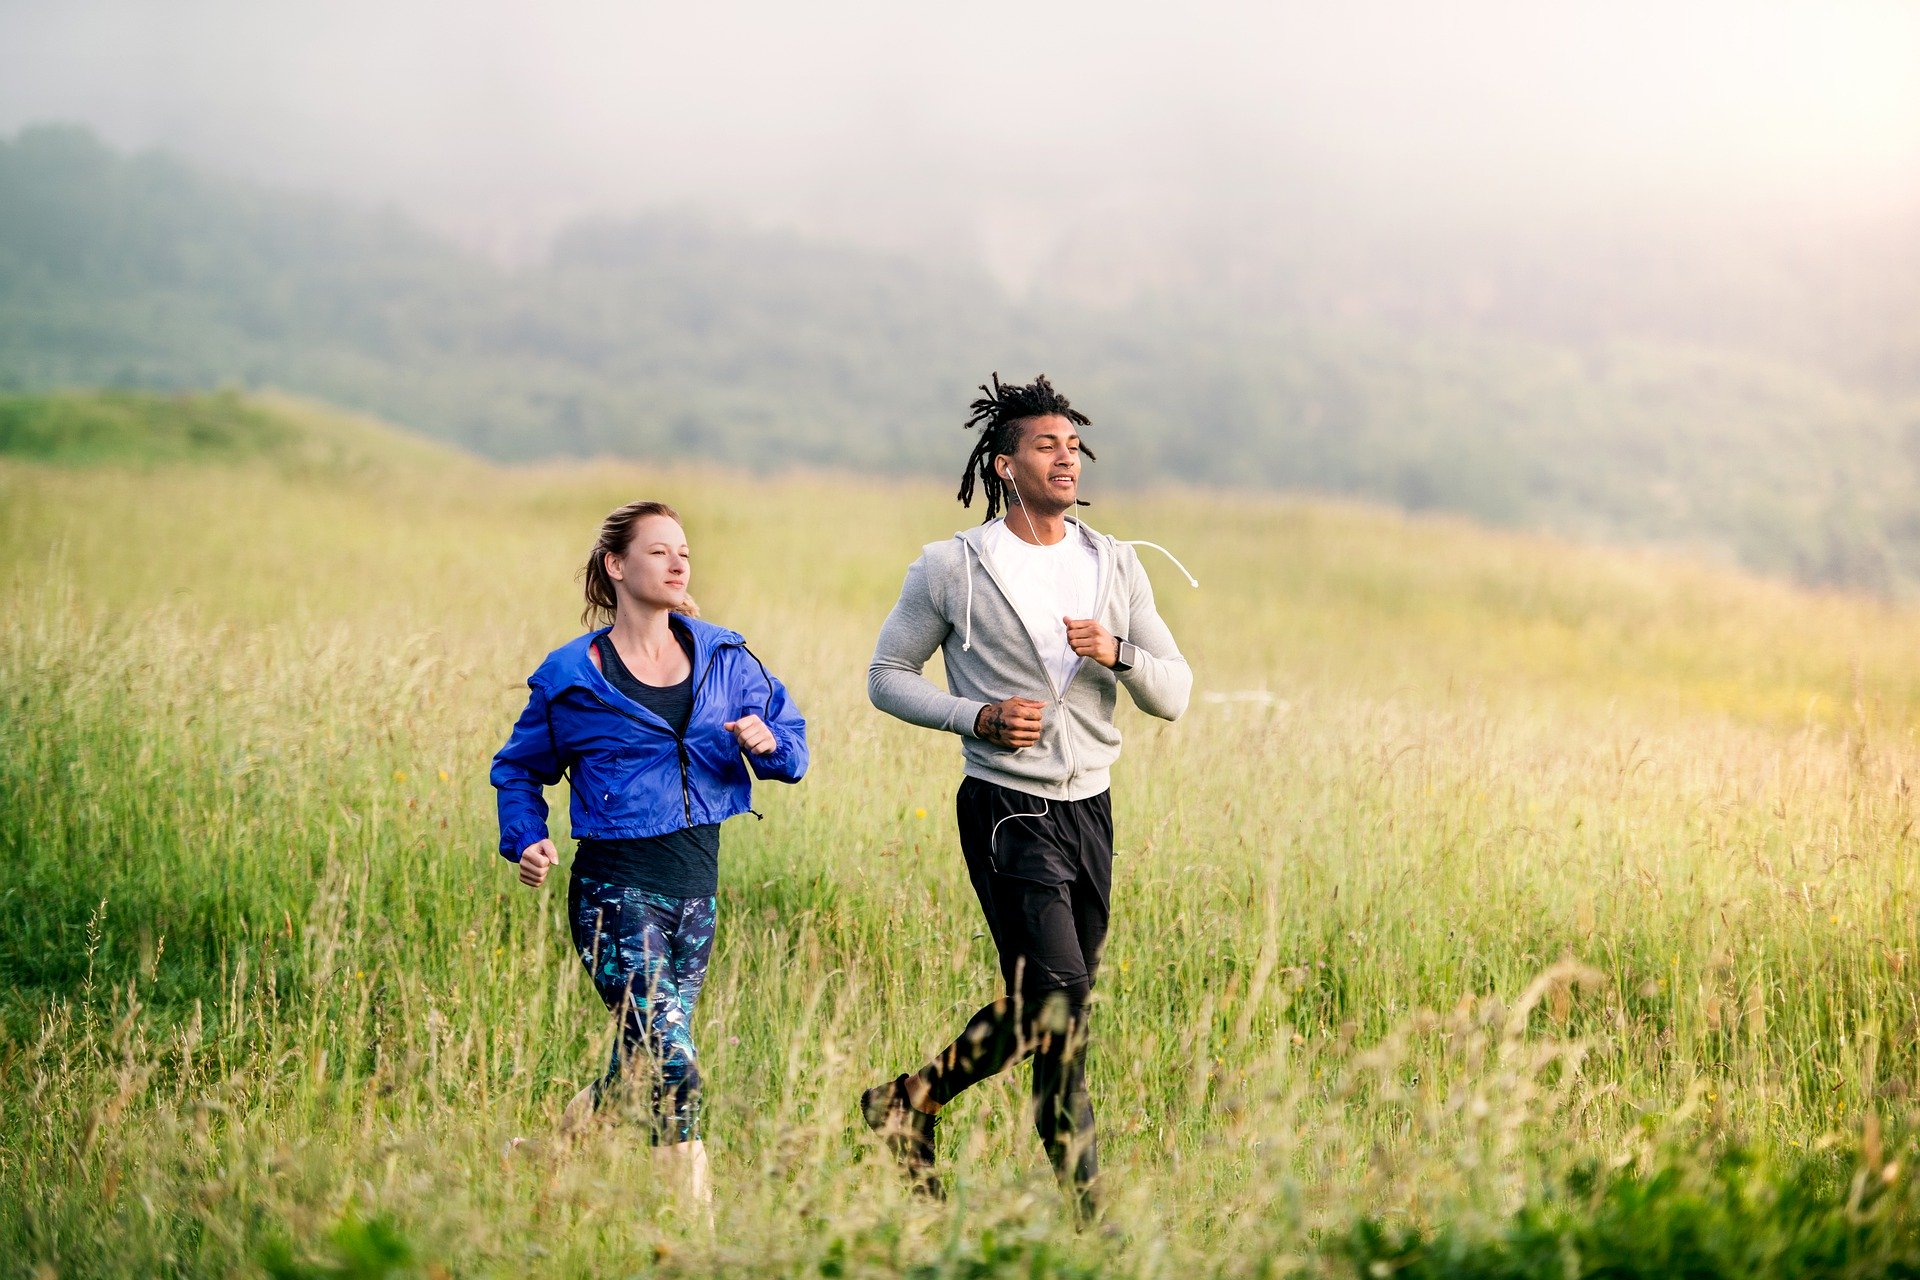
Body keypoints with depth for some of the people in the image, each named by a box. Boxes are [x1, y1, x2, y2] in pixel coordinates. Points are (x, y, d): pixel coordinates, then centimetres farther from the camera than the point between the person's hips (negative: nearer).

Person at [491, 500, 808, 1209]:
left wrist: (769, 742, -11)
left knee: (642, 1062, 14)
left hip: (695, 883, 5)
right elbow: (519, 770, 11)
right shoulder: (572, 676, -1)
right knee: (670, 1057, -16)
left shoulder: (724, 657, 7)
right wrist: (526, 842, -6)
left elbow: (792, 742, 12)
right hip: (617, 887, -5)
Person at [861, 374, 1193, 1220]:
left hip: (1090, 809, 6)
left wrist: (1118, 653, -14)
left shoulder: (1115, 565, 9)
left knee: (1053, 1008, 9)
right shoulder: (953, 568, -4)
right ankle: (1081, 1198, -1)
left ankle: (910, 1102, 25)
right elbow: (887, 675, 3)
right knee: (1058, 998, -14)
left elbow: (1173, 694, 8)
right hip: (1008, 810, -6)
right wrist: (977, 716, -13)